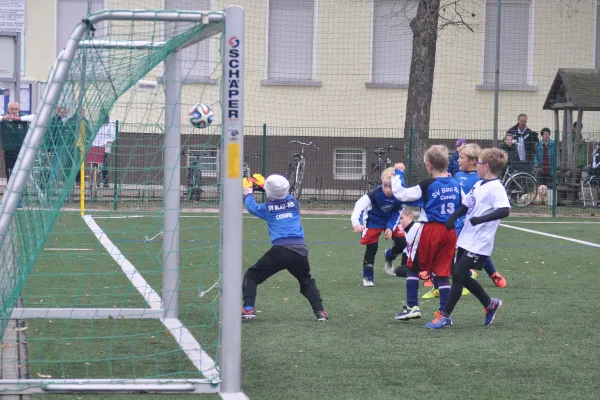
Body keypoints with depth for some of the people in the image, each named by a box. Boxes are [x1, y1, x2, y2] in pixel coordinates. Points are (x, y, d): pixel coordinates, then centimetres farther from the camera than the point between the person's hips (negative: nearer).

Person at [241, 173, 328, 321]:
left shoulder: (267, 208, 4)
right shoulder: (293, 202, 11)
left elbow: (251, 206, 27)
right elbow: (281, 196, 36)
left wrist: (247, 191, 45)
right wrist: (264, 184, 46)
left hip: (280, 251, -3)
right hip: (300, 251, 3)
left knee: (252, 275, 12)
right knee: (307, 281, 27)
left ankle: (248, 308, -4)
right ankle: (319, 310, 11)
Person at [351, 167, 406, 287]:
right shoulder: (374, 194, -37)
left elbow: (397, 212, -9)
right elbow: (359, 205, -44)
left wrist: (390, 227, -18)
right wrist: (356, 223, -60)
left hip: (391, 220, 3)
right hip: (373, 221, -3)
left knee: (402, 243, -5)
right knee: (371, 248, -10)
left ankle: (390, 256, 30)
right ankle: (368, 277, 7)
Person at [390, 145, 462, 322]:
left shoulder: (427, 186, -12)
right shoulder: (456, 184, 6)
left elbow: (400, 194, -10)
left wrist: (398, 174, 1)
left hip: (430, 230, -5)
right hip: (450, 231, 5)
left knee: (413, 267, 11)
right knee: (442, 272, 7)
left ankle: (412, 306, 9)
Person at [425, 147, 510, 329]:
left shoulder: (496, 188, -16)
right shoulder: (479, 185, 12)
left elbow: (504, 210, -30)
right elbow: (465, 206, 21)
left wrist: (481, 219, -36)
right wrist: (452, 219, 5)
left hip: (479, 244, -9)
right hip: (466, 239, 9)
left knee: (458, 275, -8)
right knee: (461, 276, 14)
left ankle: (445, 316, 1)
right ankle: (490, 304, 30)